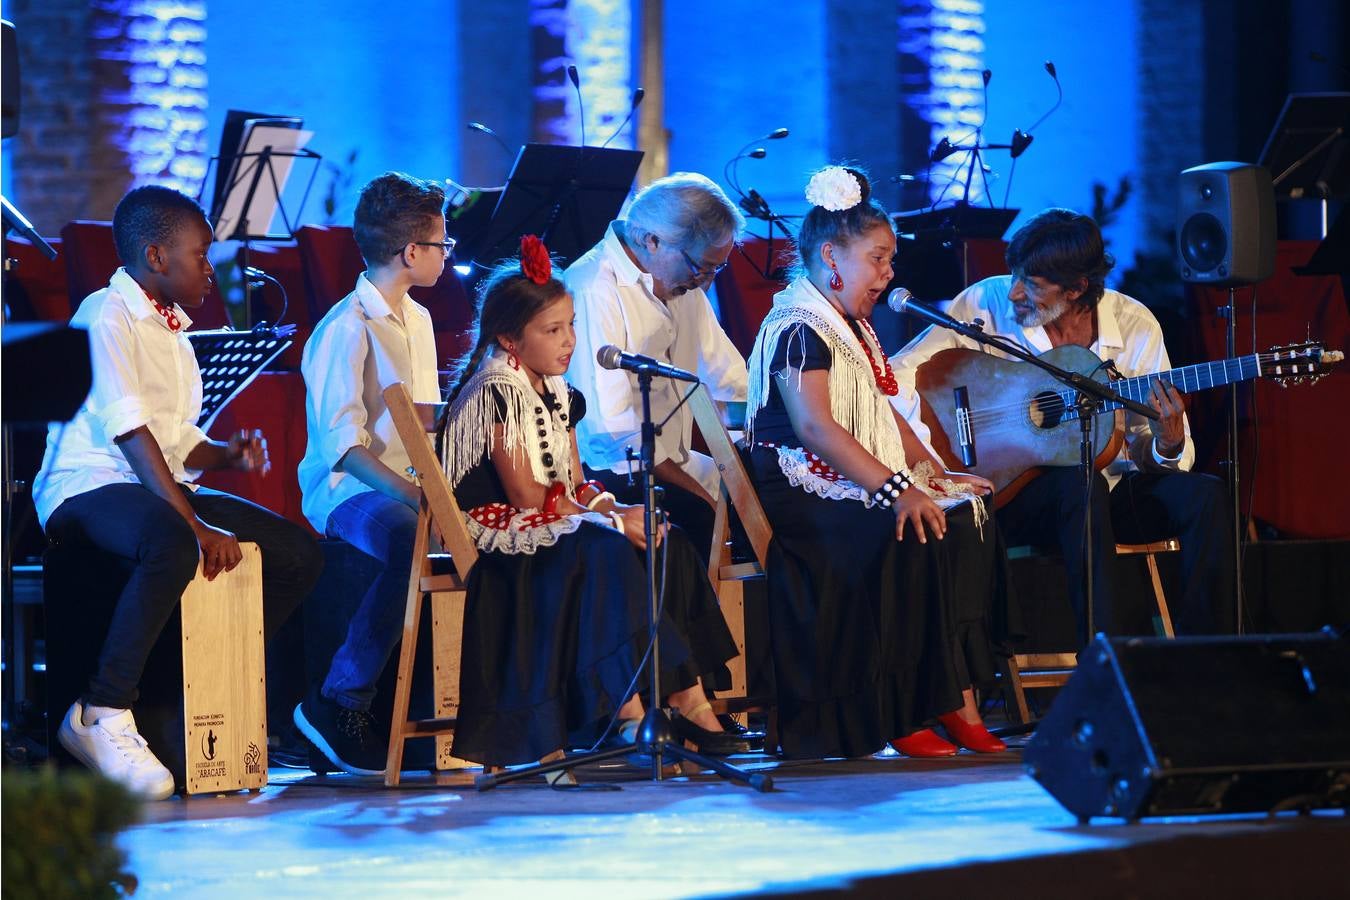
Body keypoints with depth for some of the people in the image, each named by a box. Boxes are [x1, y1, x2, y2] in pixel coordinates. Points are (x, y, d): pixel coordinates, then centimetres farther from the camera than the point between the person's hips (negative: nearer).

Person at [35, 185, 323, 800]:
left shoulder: (173, 330, 22)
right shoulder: (107, 316, -9)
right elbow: (132, 432, -19)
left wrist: (228, 454, 0)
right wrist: (195, 524, -26)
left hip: (163, 489, 10)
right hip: (89, 490, -10)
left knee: (297, 552, 0)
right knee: (172, 544, -40)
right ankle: (104, 714, -32)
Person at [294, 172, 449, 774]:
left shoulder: (417, 320, 17)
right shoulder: (346, 328, -11)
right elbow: (342, 442, -20)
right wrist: (413, 495, -31)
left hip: (407, 483, 8)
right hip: (346, 489, -8)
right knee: (414, 544, -37)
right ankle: (339, 704, -24)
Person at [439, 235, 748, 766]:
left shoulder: (557, 393, 16)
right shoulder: (496, 390, -12)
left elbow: (576, 485, 14)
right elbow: (524, 493, -17)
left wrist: (612, 508, -8)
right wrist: (607, 518, -16)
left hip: (556, 524, 9)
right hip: (499, 531, -9)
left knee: (667, 544, -11)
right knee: (602, 549, -34)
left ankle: (687, 699, -17)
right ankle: (626, 709, -34)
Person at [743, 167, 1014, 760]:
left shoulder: (853, 328, 20)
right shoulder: (799, 329, -12)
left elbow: (882, 411, 26)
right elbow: (816, 427, -24)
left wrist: (930, 470, 9)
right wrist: (894, 488, -29)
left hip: (867, 483, 10)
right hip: (804, 489, -10)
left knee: (966, 519, -11)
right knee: (914, 537, -30)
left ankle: (954, 697, -16)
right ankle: (902, 716, -22)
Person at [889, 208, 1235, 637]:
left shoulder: (1135, 325, -1)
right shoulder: (987, 303, -7)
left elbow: (1161, 456, 3)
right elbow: (895, 375, -10)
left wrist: (1168, 444, -22)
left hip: (1111, 485, 3)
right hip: (1012, 493, -3)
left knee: (1204, 496, -22)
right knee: (1080, 484, -36)